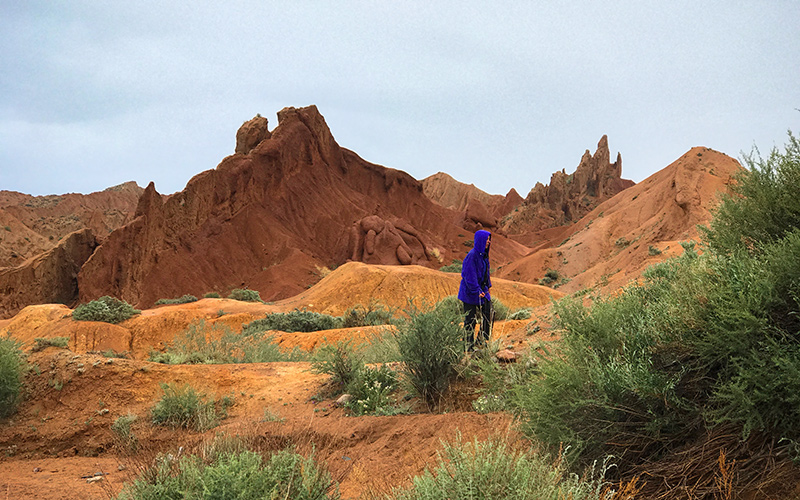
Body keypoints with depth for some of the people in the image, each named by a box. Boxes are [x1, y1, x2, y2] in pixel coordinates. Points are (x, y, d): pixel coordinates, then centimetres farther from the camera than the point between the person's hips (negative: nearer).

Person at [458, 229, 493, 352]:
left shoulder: (483, 254, 9)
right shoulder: (472, 255, -20)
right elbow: (470, 276, -22)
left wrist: (488, 286, 19)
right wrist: (477, 291, -23)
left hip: (482, 289, 9)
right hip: (471, 291, -9)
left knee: (487, 314, 8)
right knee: (470, 319, -1)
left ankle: (482, 341, 20)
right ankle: (468, 345, 8)